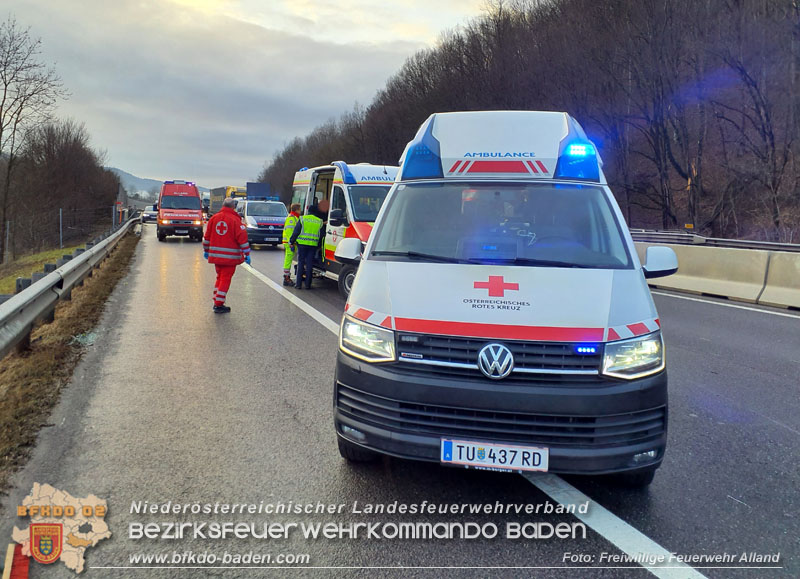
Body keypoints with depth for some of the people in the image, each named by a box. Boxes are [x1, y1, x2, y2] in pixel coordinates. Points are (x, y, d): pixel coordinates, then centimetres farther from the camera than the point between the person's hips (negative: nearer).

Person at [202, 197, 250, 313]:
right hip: (230, 256, -5)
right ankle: (219, 304, 2)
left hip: (216, 254, 5)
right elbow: (242, 238, -11)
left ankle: (216, 302, 21)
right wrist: (247, 254, -6)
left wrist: (206, 250, 23)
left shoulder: (214, 218, 6)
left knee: (219, 277, 19)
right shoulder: (235, 220, -10)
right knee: (225, 279, 1)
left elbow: (207, 236, 12)